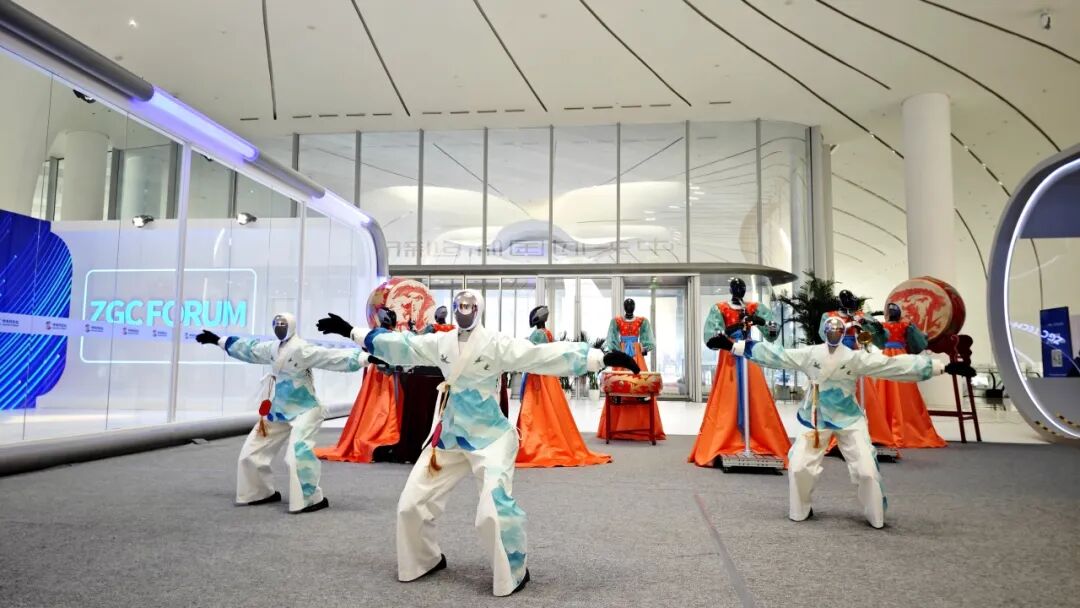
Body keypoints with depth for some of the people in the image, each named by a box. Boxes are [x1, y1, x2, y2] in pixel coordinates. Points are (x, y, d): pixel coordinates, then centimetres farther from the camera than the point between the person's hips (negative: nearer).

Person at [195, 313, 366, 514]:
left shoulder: (302, 350, -20)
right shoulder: (272, 348, 4)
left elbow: (333, 357, -30)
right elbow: (247, 348, 21)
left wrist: (364, 357, -43)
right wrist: (219, 340, 30)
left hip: (304, 410, -9)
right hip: (278, 411, 9)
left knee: (297, 454, -28)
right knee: (252, 452, 14)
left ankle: (313, 499, -16)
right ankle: (264, 493, 32)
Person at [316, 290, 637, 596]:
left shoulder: (497, 344, -13)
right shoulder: (440, 342, 3)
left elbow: (544, 355, -21)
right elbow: (398, 345, 11)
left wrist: (601, 357, -30)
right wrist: (351, 331, 15)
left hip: (490, 437, -6)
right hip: (449, 437, 6)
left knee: (494, 510, -21)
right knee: (411, 503, 10)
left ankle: (514, 573, 5)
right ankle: (426, 560, 36)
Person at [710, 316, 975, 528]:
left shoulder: (857, 358, -10)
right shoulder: (809, 354, -8)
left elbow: (896, 364, -13)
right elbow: (774, 354, -9)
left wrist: (943, 366, -19)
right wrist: (734, 346, -13)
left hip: (850, 420, 0)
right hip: (817, 419, 1)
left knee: (867, 471, -7)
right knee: (798, 467, -3)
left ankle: (877, 518, 17)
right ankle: (800, 511, 21)